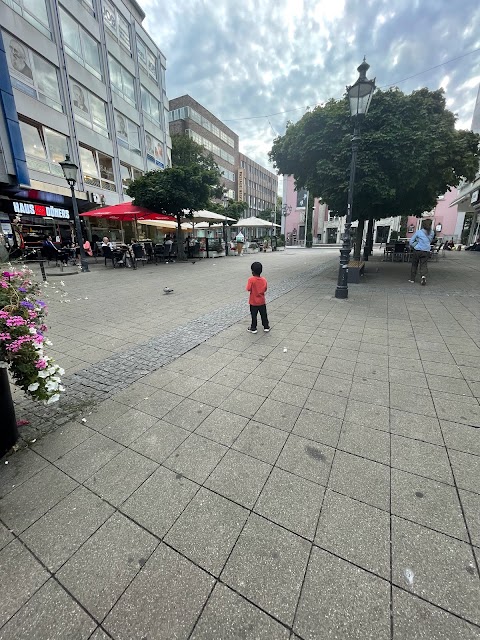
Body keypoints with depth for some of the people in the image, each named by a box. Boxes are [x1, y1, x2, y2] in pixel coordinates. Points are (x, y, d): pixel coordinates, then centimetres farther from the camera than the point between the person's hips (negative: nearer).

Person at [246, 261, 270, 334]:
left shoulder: (251, 280, -18)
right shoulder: (264, 280, -4)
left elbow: (248, 289, -18)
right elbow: (265, 289, 3)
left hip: (253, 302, -3)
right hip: (262, 302, 3)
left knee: (254, 315, 8)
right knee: (264, 315, 14)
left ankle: (253, 328, 17)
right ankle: (266, 327, 23)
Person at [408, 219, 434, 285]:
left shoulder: (418, 232, -5)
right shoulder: (431, 233, 6)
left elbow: (411, 241, -6)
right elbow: (430, 241, 20)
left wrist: (414, 246, 7)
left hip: (417, 251, -2)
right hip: (426, 252, 2)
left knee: (414, 265, 11)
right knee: (424, 265, 3)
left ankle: (412, 279, 18)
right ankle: (423, 276, -25)